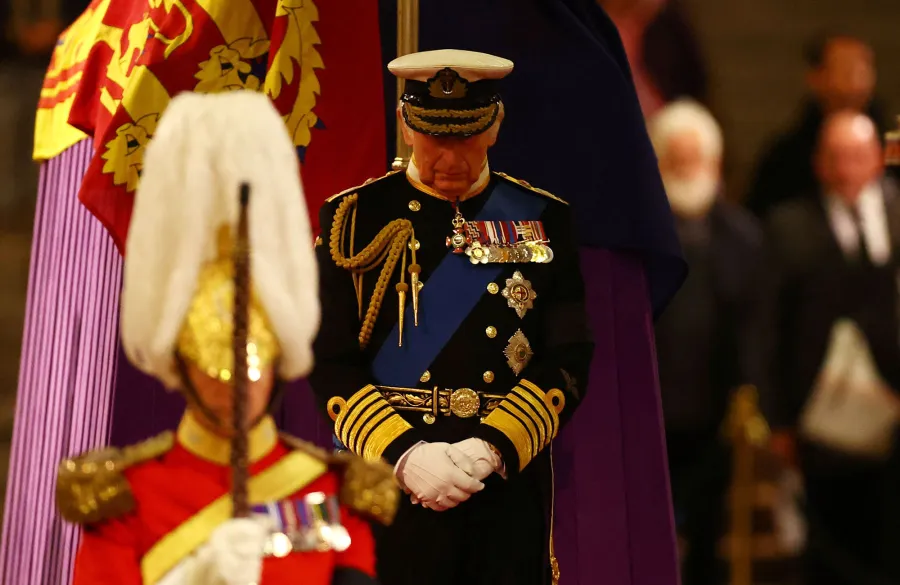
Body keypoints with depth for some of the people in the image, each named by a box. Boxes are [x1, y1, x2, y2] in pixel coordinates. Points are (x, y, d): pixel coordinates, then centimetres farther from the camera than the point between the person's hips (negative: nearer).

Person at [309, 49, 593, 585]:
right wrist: (403, 454, -16)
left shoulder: (543, 220, 6)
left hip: (510, 489, 1)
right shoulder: (357, 218, 2)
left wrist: (492, 449, -13)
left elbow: (570, 360, 1)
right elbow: (331, 362, -2)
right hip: (384, 489, -1)